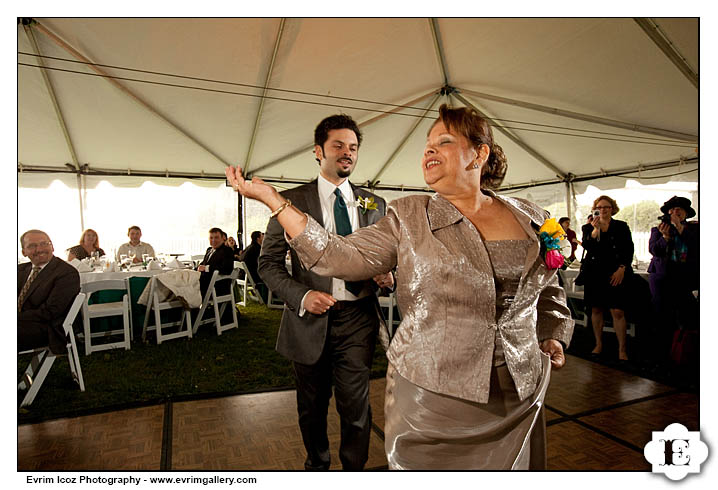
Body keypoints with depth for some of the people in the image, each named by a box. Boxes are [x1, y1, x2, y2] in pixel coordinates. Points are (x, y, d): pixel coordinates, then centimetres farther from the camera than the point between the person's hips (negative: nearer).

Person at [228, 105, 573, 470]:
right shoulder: (409, 217, -4)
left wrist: (553, 337, 2)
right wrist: (272, 199, -15)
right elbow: (343, 257, -14)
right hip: (430, 396, -2)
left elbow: (548, 290, 18)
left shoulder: (530, 218, 4)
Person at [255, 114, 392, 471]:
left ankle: (354, 471, 31)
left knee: (355, 407, 2)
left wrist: (386, 274, -8)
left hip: (358, 317, 1)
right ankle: (317, 466, 45)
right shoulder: (291, 200, -1)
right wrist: (302, 296, -17)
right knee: (312, 408, 17)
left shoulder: (375, 205, 8)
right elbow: (268, 263, -2)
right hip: (311, 318, -1)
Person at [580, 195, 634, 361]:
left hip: (616, 274, -1)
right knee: (596, 310, 7)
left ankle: (622, 350, 4)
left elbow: (629, 250, 4)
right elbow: (586, 246, -8)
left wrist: (621, 269, -8)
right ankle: (599, 345, 20)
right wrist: (595, 229, -20)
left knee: (618, 312, -5)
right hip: (594, 273, 2)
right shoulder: (588, 227, 9)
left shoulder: (622, 226, 8)